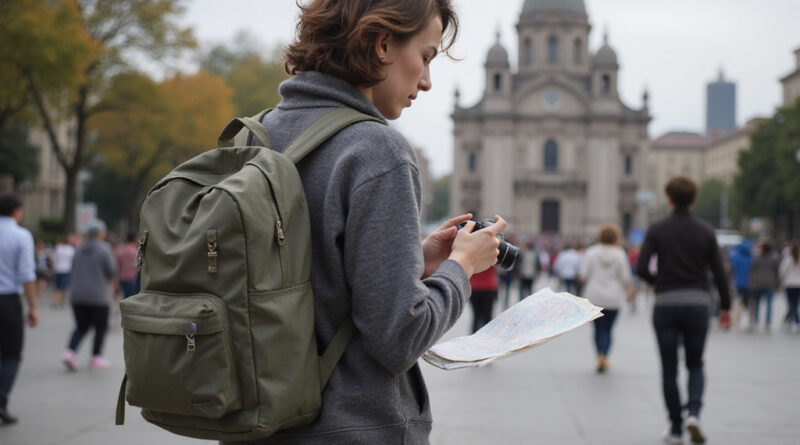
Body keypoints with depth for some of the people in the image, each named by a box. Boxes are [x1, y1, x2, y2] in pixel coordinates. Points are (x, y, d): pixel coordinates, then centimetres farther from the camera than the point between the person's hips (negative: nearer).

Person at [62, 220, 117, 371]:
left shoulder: (79, 249, 7)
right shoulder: (104, 249, -9)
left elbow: (74, 271, 12)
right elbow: (112, 272, -9)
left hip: (77, 296, 5)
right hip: (98, 296, -5)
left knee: (81, 327, 15)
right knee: (101, 328, 10)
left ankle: (69, 352, -5)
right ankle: (96, 358, 10)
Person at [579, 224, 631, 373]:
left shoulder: (591, 252, -6)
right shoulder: (620, 255, -6)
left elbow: (584, 275, -7)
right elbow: (625, 278, -5)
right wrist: (626, 290, 16)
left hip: (594, 297, 0)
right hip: (614, 298, 0)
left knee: (599, 328, 8)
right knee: (608, 329, 10)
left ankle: (600, 355, -10)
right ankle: (604, 357, -3)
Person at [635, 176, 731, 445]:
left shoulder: (657, 230, -3)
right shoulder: (706, 232, 2)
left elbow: (641, 269, -10)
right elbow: (719, 273, 1)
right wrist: (725, 307, 11)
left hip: (665, 304, -1)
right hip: (697, 304, 1)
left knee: (669, 369, 9)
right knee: (695, 365, 15)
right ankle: (693, 413, -10)